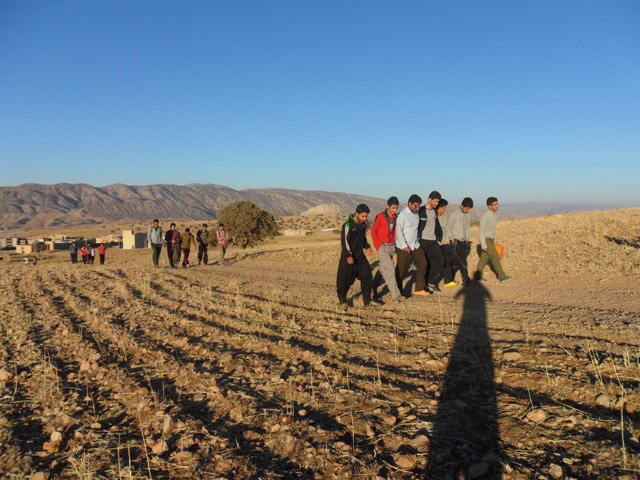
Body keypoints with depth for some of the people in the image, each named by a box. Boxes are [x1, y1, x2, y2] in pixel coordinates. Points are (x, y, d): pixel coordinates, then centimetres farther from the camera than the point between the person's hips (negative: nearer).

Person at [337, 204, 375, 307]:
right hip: (348, 256, -6)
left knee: (367, 276, 1)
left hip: (360, 255, 7)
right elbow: (344, 241, -19)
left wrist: (367, 246, 5)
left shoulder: (363, 224, 4)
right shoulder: (348, 225, -18)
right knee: (346, 279, 2)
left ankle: (367, 301, 9)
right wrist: (348, 256, -23)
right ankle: (342, 300, 23)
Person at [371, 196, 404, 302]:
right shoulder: (380, 217, -13)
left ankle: (373, 286, 32)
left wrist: (395, 242, 5)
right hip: (382, 247, -6)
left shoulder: (395, 217, 3)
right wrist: (378, 246, -10)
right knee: (390, 269, -11)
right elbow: (373, 232, -6)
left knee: (384, 269, 14)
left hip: (392, 246, 6)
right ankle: (395, 294, -9)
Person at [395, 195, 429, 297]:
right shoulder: (402, 215, -13)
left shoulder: (416, 214, 10)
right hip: (404, 248, -7)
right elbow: (398, 232, -17)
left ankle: (419, 289, 17)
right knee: (401, 270, 2)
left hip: (415, 245, 7)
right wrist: (404, 246, -21)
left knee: (422, 264, 7)